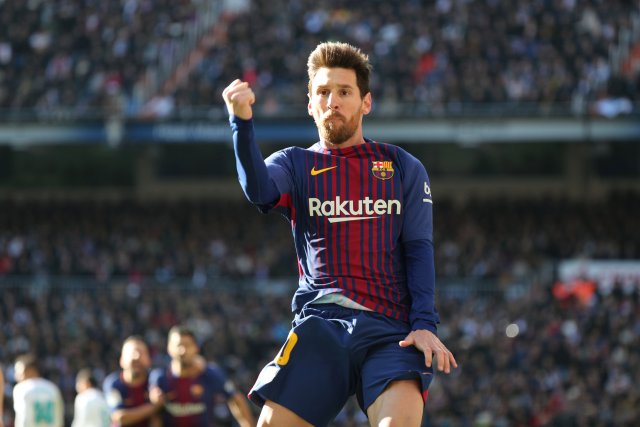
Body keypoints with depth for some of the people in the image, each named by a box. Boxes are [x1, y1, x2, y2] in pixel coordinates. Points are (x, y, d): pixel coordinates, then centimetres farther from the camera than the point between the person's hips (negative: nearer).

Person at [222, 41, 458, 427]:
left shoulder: (405, 169, 13)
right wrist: (242, 123, -28)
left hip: (390, 328, -1)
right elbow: (259, 191, -11)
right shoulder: (296, 164, 12)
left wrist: (425, 324, -9)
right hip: (320, 323, 1)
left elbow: (419, 249, 6)